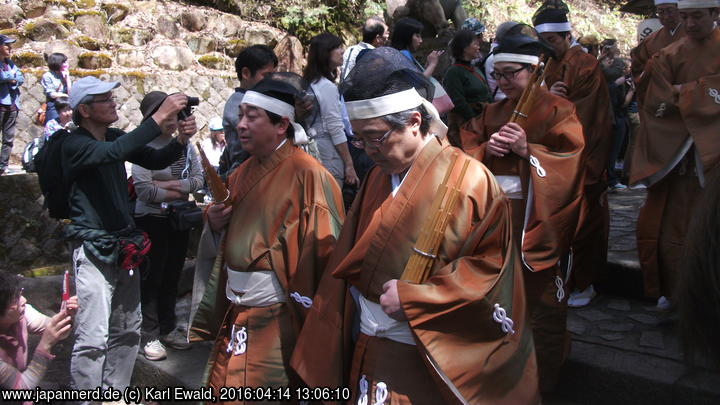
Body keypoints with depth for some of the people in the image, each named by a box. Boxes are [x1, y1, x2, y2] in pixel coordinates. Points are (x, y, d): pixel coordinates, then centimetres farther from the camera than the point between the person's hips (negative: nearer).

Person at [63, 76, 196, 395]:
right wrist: (159, 118, -34)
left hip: (124, 245, 8)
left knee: (127, 330, 15)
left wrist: (181, 140, -14)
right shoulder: (75, 144, -13)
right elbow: (114, 153, -33)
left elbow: (155, 160, 5)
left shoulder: (114, 137, 10)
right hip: (93, 248, -8)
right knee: (93, 339, -9)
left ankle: (114, 394, 29)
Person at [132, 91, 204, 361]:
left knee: (173, 275, 14)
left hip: (179, 218, 6)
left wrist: (170, 185, -16)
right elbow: (144, 190, -20)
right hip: (151, 220, -6)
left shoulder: (185, 145, 4)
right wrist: (181, 191, -11)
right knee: (153, 277, 3)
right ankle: (150, 336, 14)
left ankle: (167, 329, 28)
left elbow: (198, 180, -1)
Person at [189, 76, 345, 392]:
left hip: (279, 318, -7)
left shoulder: (307, 175, -15)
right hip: (235, 314, 7)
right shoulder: (242, 175, 9)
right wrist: (215, 224, -1)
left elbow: (324, 251, -17)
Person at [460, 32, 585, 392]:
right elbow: (466, 149, 9)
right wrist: (485, 150, -12)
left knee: (541, 301, 5)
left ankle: (544, 378, 22)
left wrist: (527, 150, -24)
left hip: (537, 222, -5)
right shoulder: (491, 113, 14)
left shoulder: (558, 111, -4)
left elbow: (569, 162, -12)